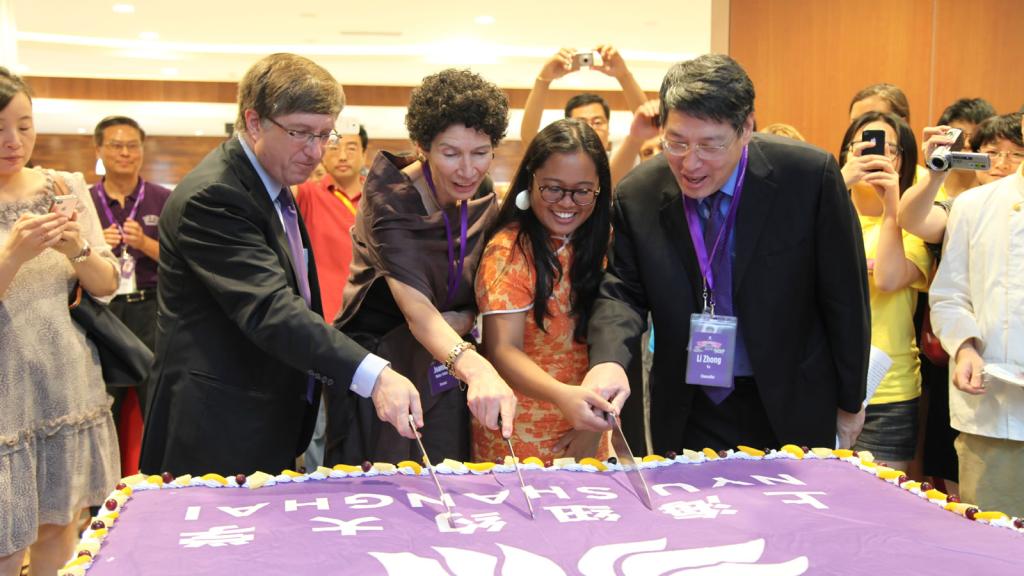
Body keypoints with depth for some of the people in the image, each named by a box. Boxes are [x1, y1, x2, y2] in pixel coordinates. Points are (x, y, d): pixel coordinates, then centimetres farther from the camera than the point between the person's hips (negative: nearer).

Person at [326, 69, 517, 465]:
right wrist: (475, 368, -48)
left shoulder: (484, 201, -2)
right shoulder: (388, 198, -19)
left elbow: (481, 300, 7)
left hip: (442, 374, 5)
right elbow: (415, 305, -32)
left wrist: (464, 320, -17)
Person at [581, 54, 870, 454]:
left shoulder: (810, 176, -16)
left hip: (790, 410, -1)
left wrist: (849, 404, 1)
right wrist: (608, 360, -27)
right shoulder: (638, 195, -10)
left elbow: (844, 298, -7)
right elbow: (622, 292, -5)